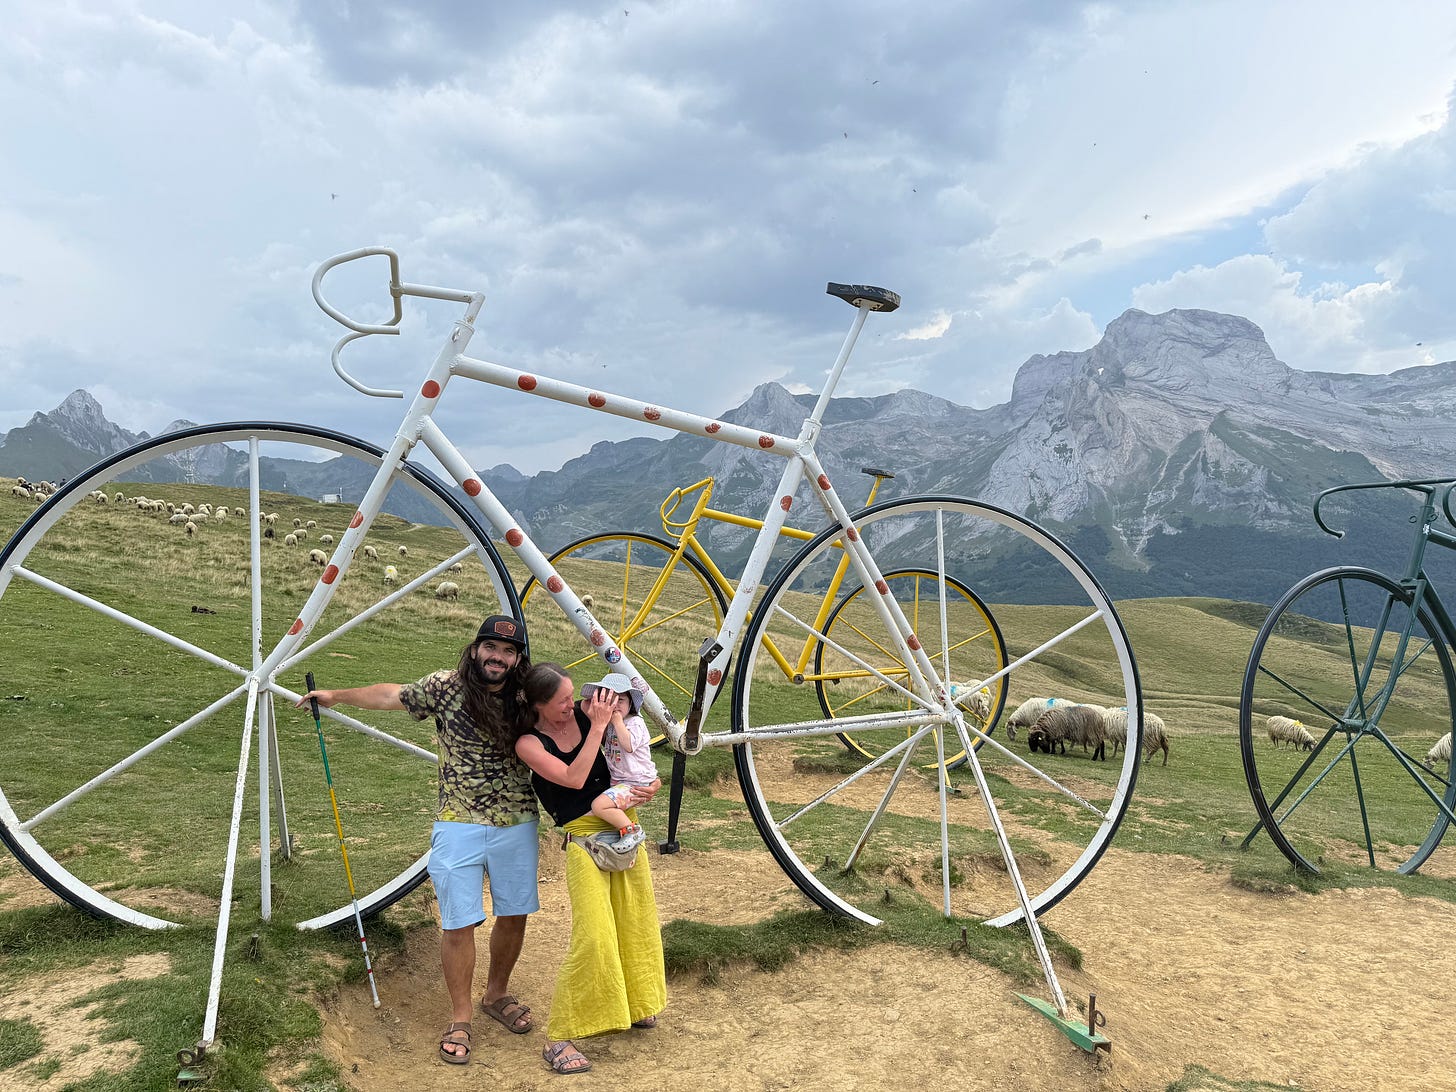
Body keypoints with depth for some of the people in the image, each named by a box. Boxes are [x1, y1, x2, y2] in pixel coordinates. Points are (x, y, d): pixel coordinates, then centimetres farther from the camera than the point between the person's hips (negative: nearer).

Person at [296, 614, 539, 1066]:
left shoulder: (525, 700, -3)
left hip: (517, 825, 2)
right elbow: (390, 694, 9)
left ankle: (496, 995, 38)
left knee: (514, 915, 13)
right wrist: (336, 696, 20)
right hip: (459, 826, -2)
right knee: (459, 923, 0)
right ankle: (459, 1020, 20)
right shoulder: (444, 687, -7)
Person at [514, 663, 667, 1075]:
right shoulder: (529, 743, -12)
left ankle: (634, 1004, 39)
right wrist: (598, 726, -24)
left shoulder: (584, 713, -3)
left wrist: (644, 787, -12)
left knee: (636, 923, 15)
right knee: (592, 937, -11)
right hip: (584, 837, -5)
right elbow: (573, 778, -25)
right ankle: (558, 1038, 2)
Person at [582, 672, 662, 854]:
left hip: (636, 783, -10)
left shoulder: (635, 723, -12)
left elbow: (628, 745, -27)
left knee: (599, 805, -25)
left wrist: (618, 721, -20)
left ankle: (631, 830, -17)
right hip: (617, 780, 10)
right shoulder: (609, 725, 13)